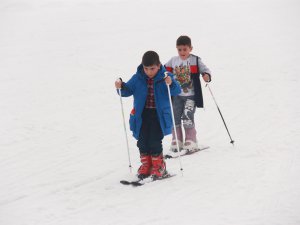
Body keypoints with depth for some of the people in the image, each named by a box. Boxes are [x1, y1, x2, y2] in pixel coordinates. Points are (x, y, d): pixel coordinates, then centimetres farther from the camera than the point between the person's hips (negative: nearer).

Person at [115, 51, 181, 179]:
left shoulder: (165, 77, -6)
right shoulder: (138, 78, 1)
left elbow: (176, 91, -15)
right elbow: (128, 90, 8)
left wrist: (171, 84, -36)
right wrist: (121, 87, -14)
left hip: (159, 115, -3)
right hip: (142, 115, 3)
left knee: (155, 142, -8)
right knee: (142, 141, 4)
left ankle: (158, 166, 10)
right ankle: (146, 165, 21)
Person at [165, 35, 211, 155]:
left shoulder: (195, 60, -3)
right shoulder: (173, 61, 6)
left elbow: (204, 70, -6)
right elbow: (164, 70, 19)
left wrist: (206, 76, -27)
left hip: (191, 96, -4)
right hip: (177, 96, 4)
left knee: (187, 118, -12)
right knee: (175, 119, 5)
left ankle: (191, 142, 1)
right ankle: (176, 142, 17)